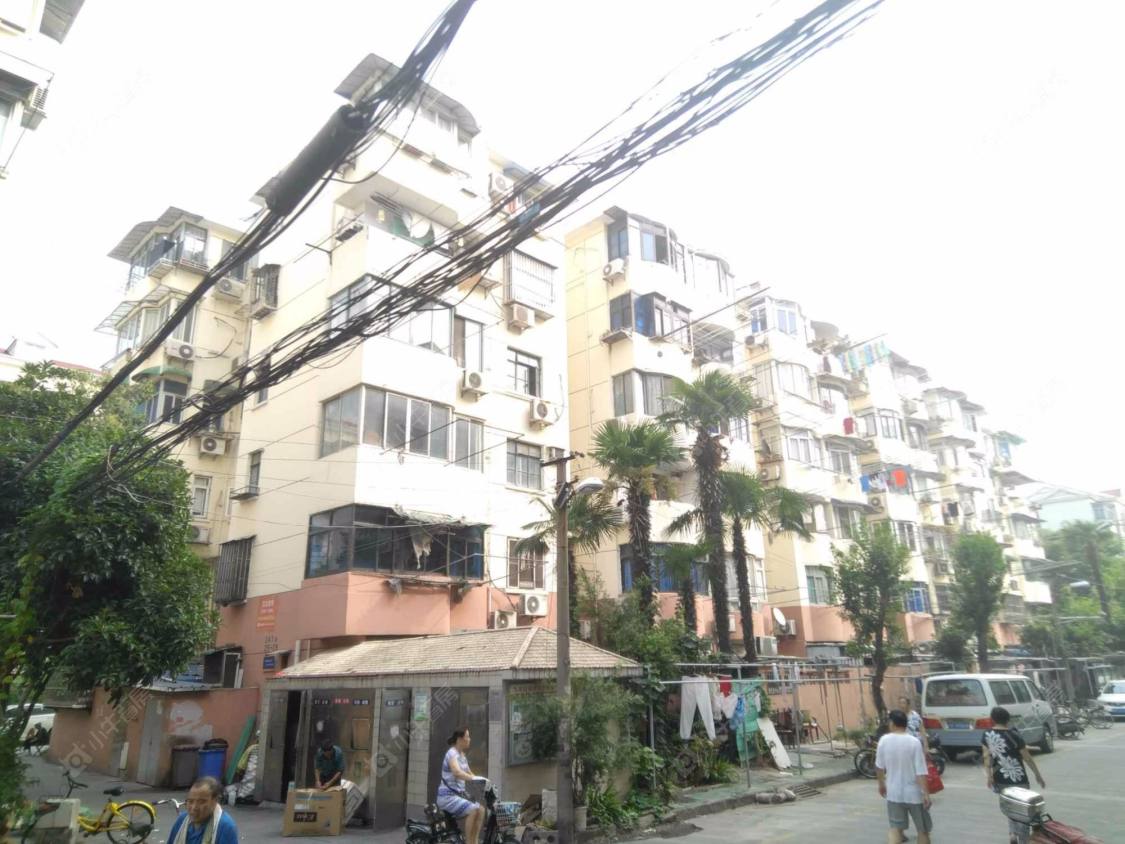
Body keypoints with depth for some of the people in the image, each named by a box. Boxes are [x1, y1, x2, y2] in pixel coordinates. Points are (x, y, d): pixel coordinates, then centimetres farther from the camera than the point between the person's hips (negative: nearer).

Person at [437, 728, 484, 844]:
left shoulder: (462, 755, 13)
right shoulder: (452, 753, -15)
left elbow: (469, 773, 20)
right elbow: (457, 772, -33)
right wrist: (477, 779, -43)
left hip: (459, 794, 8)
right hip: (448, 796, -8)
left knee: (481, 809, -6)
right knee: (472, 811, -25)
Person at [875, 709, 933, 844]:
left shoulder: (884, 741, -5)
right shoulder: (914, 742, -14)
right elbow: (920, 771, -18)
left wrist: (881, 784, 21)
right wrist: (926, 793, -12)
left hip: (894, 793, 2)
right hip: (914, 793, -2)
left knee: (895, 828, 11)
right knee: (923, 830, 16)